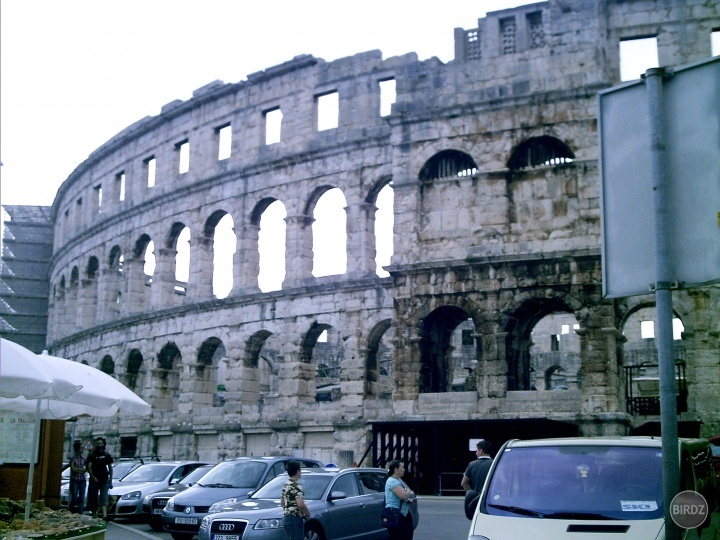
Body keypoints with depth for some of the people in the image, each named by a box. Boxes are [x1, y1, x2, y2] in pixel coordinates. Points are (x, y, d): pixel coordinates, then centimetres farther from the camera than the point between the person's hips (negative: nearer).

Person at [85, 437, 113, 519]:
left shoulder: (107, 455, 9)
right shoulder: (91, 454, 3)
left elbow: (110, 468, 12)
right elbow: (89, 466, -3)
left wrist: (110, 480, 7)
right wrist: (93, 477, -14)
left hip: (104, 479, 0)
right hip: (94, 479, 0)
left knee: (104, 497, -9)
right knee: (93, 498, 2)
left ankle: (104, 515, -20)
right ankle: (94, 514, 15)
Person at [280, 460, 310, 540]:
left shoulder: (286, 485, 14)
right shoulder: (296, 486, -16)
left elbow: (282, 503, 24)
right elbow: (300, 504, -26)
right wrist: (308, 513, -10)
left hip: (286, 517, 10)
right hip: (295, 518, -10)